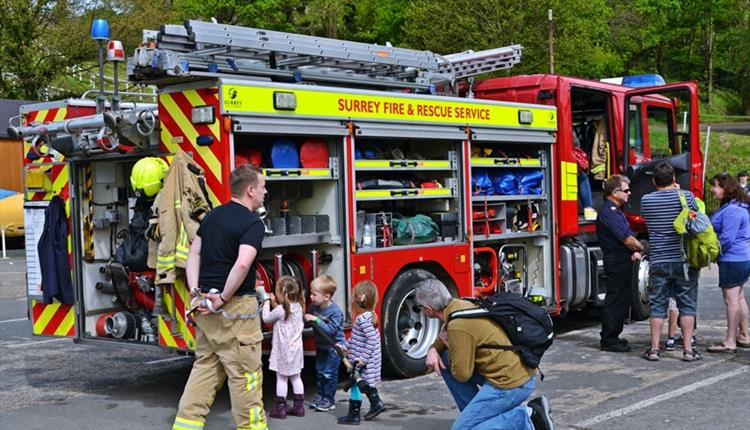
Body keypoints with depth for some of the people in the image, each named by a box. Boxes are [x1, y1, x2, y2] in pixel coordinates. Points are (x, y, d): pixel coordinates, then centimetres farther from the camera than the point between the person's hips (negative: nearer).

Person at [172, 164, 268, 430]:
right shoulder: (253, 223, -14)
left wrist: (195, 291, 5)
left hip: (206, 305, 8)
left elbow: (193, 254, 13)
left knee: (205, 366, 16)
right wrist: (224, 298, -19)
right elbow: (242, 263, -29)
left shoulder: (213, 216, 12)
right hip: (235, 308, -8)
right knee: (245, 373, 1)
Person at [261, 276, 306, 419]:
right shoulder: (298, 307, 2)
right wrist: (275, 303, 14)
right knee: (296, 378, 12)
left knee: (281, 379, 2)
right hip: (296, 349, 7)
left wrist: (267, 303, 9)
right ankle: (299, 406, 15)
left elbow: (266, 319, -4)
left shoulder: (280, 310, -19)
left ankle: (280, 408, 5)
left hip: (284, 350, -7)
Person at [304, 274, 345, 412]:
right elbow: (309, 321, 10)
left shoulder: (335, 311, -25)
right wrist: (305, 318, -12)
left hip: (334, 347, -7)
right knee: (320, 371, 15)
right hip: (321, 346, 7)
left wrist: (316, 320, -34)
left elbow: (330, 329, -31)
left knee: (329, 373, -2)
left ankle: (329, 399, 9)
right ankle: (320, 395, 27)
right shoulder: (313, 307, -4)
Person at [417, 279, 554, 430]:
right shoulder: (460, 305, 3)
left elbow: (462, 374, -14)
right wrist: (433, 349, 5)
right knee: (442, 360, 13)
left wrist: (448, 345, 0)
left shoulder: (458, 326, -23)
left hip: (511, 383, -9)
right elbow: (445, 334, 25)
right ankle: (476, 413, 15)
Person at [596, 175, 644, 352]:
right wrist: (640, 249, -4)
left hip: (622, 262, 11)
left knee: (622, 299, 14)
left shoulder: (615, 210, 17)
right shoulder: (609, 212, -18)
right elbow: (627, 239, -21)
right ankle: (609, 340, -2)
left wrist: (635, 251, 0)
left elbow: (627, 236, 17)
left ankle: (611, 337, 21)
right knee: (615, 300, -6)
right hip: (617, 262, -11)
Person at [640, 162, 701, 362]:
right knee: (687, 305, 8)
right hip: (683, 261, -1)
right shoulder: (686, 196, -7)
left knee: (658, 305, 8)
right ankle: (688, 349, 8)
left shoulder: (646, 200, -3)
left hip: (658, 261, 1)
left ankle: (654, 349, 8)